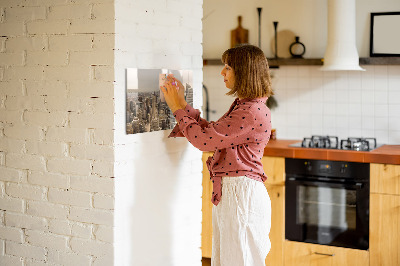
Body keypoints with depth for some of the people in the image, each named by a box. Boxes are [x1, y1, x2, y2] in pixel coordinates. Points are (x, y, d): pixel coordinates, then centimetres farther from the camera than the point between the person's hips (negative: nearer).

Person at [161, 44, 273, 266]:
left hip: (242, 194, -10)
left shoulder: (253, 112, -20)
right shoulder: (242, 106, 13)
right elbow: (211, 132, 16)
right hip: (228, 192, 10)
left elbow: (204, 139, -19)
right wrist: (182, 104, 14)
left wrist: (178, 108, -7)